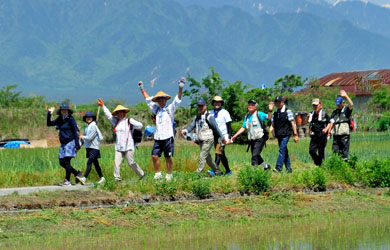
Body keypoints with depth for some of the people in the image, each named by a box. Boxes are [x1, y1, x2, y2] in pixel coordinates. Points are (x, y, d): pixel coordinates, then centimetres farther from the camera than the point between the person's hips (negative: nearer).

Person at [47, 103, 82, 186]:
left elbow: (76, 132, -10)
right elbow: (49, 124, 15)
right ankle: (77, 173, 21)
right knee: (62, 162, 5)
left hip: (70, 143, -7)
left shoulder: (70, 119, -8)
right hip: (63, 144, 7)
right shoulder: (59, 119, 11)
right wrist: (49, 114, 1)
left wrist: (77, 145, -15)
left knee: (67, 162, -10)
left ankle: (67, 181, -5)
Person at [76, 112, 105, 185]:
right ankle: (102, 178, 23)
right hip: (89, 147, 9)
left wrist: (82, 137, -3)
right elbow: (85, 137, 19)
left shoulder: (93, 126, -13)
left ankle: (84, 178, -29)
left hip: (94, 148, -9)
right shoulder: (87, 127, 13)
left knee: (89, 163, -18)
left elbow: (90, 138, -19)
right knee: (95, 163, 14)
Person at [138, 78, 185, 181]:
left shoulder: (170, 109, 3)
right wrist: (142, 89, 31)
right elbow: (148, 99, 27)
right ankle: (158, 174, 10)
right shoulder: (156, 109, 17)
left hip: (168, 137, -5)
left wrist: (180, 88, -20)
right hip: (158, 138, 5)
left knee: (168, 157, 0)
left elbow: (177, 99, -8)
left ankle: (169, 175, 10)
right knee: (154, 156, -3)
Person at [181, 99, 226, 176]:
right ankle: (217, 172, 25)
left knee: (202, 156, -14)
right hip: (201, 141, 7)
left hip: (208, 140, -7)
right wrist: (185, 131, -19)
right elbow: (192, 126, 2)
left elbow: (216, 128, -5)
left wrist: (222, 138, -1)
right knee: (208, 158, 13)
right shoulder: (197, 117, 12)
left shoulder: (209, 117, -8)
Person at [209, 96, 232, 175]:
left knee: (218, 153, -17)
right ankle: (228, 171, 20)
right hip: (214, 136, 6)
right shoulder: (210, 113, 10)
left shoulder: (224, 112, -4)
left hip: (223, 136, -6)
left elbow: (229, 125, -3)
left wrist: (229, 137, -9)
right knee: (221, 154, 10)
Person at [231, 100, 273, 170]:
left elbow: (268, 117, -20)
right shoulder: (247, 117, 14)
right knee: (255, 156, 14)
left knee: (255, 155, -17)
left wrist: (270, 111, -40)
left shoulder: (259, 114, -5)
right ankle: (266, 166, 34)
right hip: (252, 140, 7)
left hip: (260, 138, -7)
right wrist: (235, 136, 13)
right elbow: (243, 128, 17)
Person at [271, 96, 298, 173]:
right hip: (279, 135, 6)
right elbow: (273, 124, 16)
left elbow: (292, 123, -5)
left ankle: (278, 167, -22)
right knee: (284, 151, 10)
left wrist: (295, 134, -7)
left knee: (282, 150, -16)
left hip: (286, 134, -6)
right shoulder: (275, 113, 12)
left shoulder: (287, 111, -4)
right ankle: (288, 168, 15)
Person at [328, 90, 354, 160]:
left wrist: (346, 96, -21)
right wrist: (329, 130, -1)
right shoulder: (335, 112, 17)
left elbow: (351, 105, -18)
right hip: (336, 134, 5)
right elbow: (332, 122, 12)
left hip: (344, 134, -5)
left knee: (344, 151, -5)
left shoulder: (346, 110, 2)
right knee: (335, 151, 3)